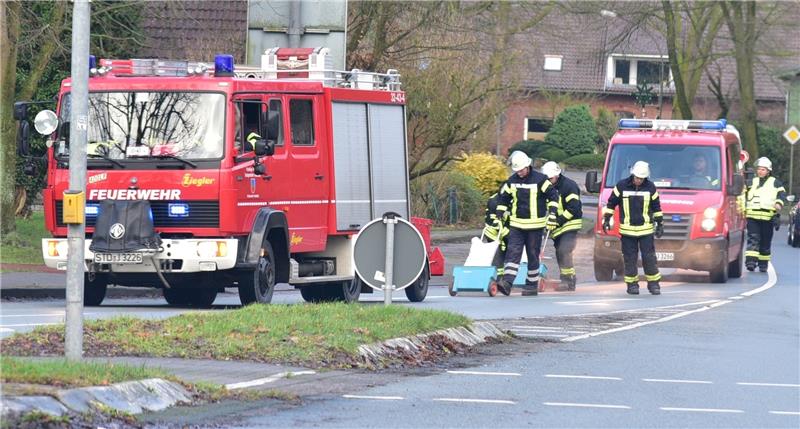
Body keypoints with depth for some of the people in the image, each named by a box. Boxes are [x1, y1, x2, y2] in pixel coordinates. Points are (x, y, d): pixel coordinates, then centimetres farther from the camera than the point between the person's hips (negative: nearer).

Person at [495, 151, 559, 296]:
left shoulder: (539, 179, -8)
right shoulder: (512, 181, 5)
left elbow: (553, 195, -3)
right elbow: (503, 197, 18)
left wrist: (551, 215, -8)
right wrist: (500, 215, 14)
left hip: (535, 225, -3)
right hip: (516, 224, 3)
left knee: (533, 255, 4)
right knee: (513, 252, -10)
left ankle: (532, 285, 13)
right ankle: (507, 282, -20)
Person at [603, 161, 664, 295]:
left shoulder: (650, 187, 3)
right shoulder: (622, 186, -1)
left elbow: (656, 207, 12)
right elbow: (611, 203, 8)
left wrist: (660, 224, 11)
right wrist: (606, 219, 5)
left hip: (646, 229, 0)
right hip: (627, 230, 0)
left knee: (649, 257, -2)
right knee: (630, 258, 1)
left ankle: (653, 283, 7)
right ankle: (632, 284, 10)